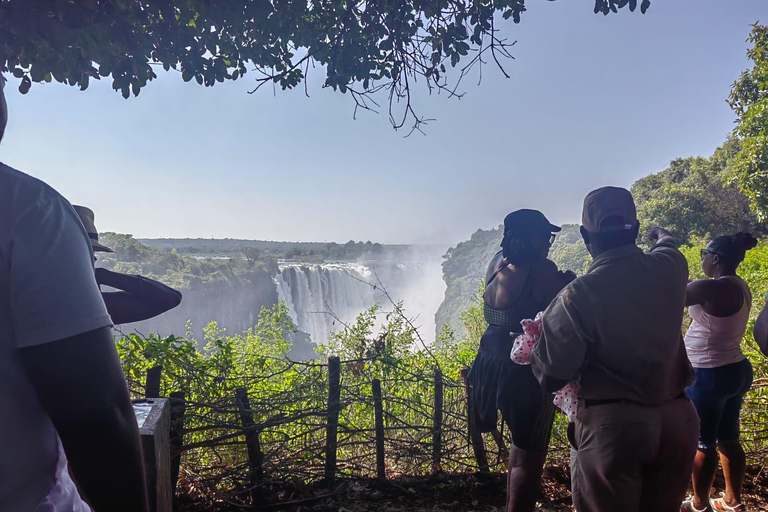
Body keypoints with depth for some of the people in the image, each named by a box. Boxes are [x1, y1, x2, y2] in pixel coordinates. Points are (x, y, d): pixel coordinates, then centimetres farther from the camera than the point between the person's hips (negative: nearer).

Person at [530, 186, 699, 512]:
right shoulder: (670, 267, -4)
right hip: (677, 419, 5)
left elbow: (549, 377, -15)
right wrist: (663, 237, 46)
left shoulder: (578, 296, -20)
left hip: (611, 426, -5)